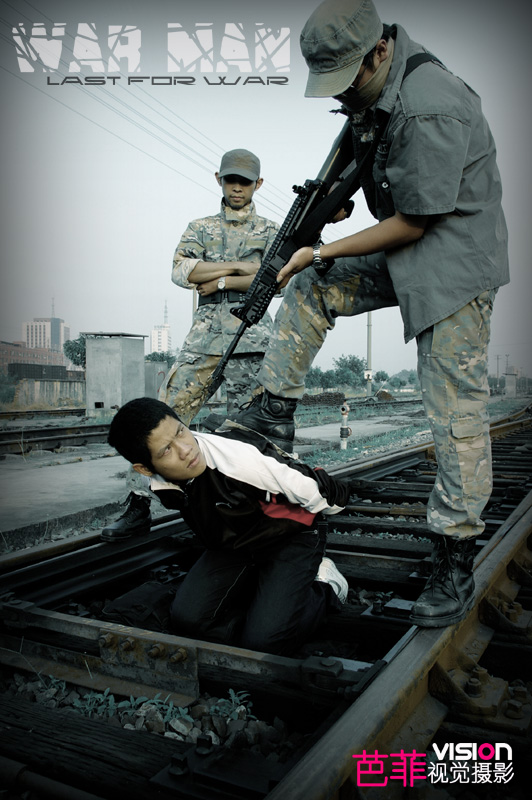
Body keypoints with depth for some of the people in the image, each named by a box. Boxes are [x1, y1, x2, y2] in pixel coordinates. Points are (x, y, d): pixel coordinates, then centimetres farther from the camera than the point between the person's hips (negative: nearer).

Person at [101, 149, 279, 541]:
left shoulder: (271, 230, 15)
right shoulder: (200, 227, 20)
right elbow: (181, 270, 2)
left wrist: (220, 281, -5)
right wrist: (237, 266, -5)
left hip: (251, 332, -1)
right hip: (205, 331, 2)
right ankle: (139, 503, -3)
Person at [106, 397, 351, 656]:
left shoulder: (241, 455, -38)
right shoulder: (155, 485, -16)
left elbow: (311, 491, -20)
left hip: (290, 538, -5)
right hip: (231, 545, 6)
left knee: (264, 640, -20)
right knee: (188, 618, -12)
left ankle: (324, 588, 6)